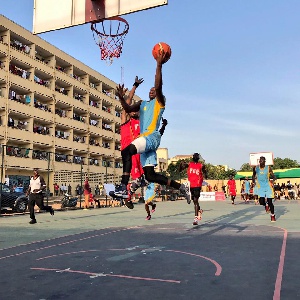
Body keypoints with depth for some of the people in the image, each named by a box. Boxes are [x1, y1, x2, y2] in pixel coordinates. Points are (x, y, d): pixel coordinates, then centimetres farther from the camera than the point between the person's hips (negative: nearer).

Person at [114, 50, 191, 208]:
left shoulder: (160, 101, 8)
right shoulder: (142, 104, 27)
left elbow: (158, 86, -10)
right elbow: (128, 109, 11)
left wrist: (159, 65, -17)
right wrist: (121, 98, -6)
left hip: (152, 136, -8)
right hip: (145, 137, 8)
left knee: (127, 151, -29)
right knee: (150, 175, 5)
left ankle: (123, 187, -35)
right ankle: (181, 186, 15)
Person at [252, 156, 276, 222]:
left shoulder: (268, 168, -6)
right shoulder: (255, 168, -1)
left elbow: (273, 176, -2)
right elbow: (253, 175, 13)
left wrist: (273, 179, -25)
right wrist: (253, 181, -5)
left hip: (268, 187, -1)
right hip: (260, 187, 1)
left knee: (270, 202, -2)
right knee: (261, 202, -12)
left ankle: (273, 216, 17)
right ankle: (266, 206, 25)